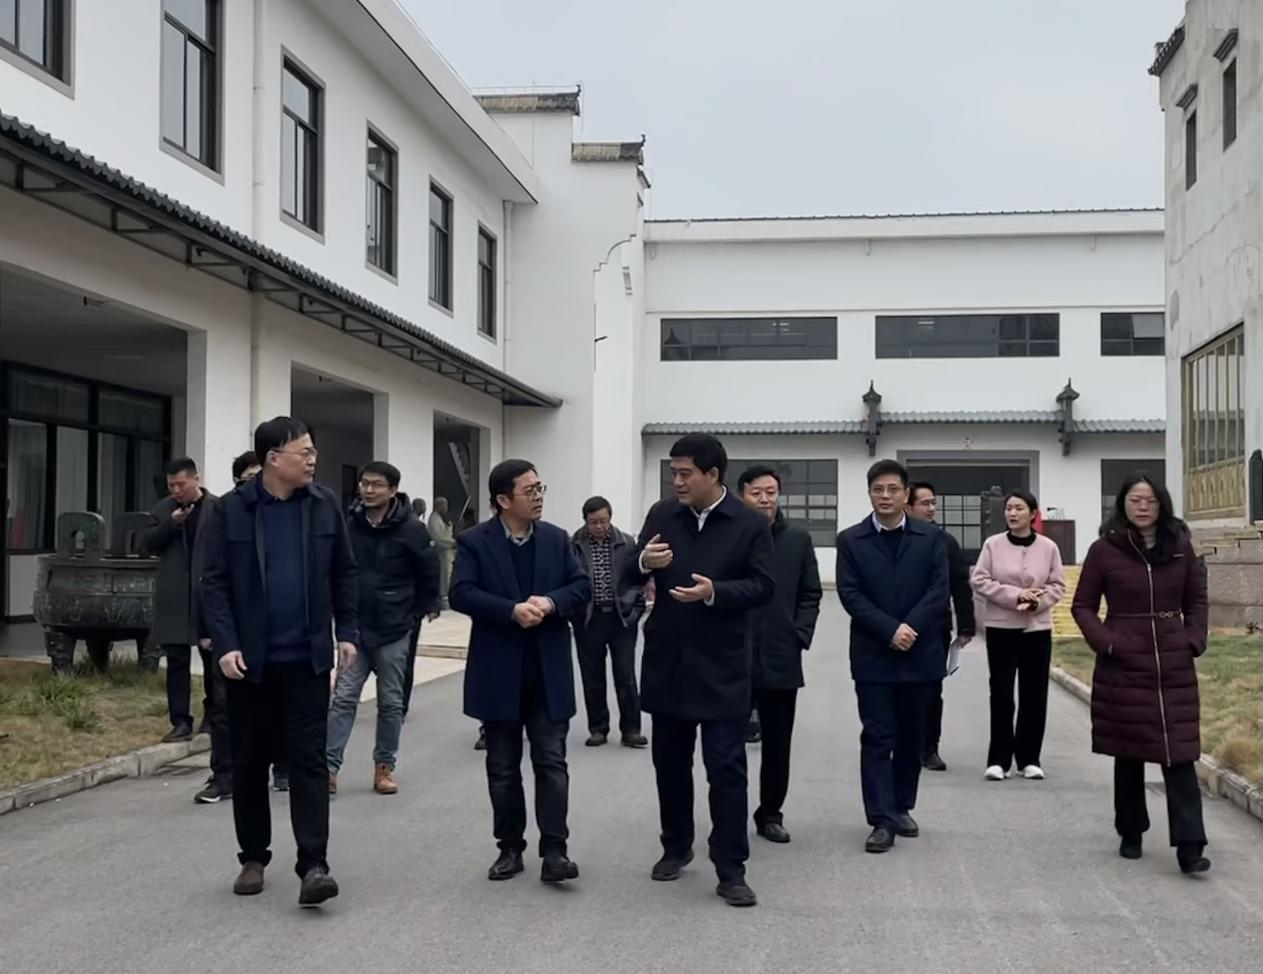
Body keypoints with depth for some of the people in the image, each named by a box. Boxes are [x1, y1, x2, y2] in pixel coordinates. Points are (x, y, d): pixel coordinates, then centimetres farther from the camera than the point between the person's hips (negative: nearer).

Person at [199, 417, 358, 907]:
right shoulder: (232, 509, -5)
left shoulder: (324, 504, 1)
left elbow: (343, 573, 8)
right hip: (250, 658, -1)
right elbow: (214, 581, -5)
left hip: (307, 656, 1)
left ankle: (313, 864, -3)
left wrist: (347, 632, 2)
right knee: (250, 761, 10)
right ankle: (253, 858, 24)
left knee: (309, 759, -2)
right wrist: (225, 645, -14)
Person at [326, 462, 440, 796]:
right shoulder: (350, 525, -3)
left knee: (390, 702, 8)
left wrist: (417, 612, 1)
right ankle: (329, 768, 0)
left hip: (394, 631, -2)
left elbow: (430, 573, -2)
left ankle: (384, 766, 20)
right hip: (355, 628, 2)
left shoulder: (411, 529, -10)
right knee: (343, 697, -1)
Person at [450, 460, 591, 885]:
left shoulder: (557, 539, 6)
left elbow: (582, 587, 2)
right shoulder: (474, 541, -4)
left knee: (551, 761, -2)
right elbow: (461, 594, -14)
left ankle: (553, 851, -1)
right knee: (503, 766, 8)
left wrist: (550, 602, -17)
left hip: (549, 671, 2)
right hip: (499, 672, -1)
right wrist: (512, 610, -24)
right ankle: (510, 847, 20)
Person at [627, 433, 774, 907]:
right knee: (669, 761, 15)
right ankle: (676, 847, 32)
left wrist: (715, 592, -25)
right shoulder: (661, 515, 3)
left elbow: (762, 588, -9)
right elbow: (627, 578, 4)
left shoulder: (751, 524, -5)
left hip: (721, 666, -3)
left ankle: (730, 870, 4)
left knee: (726, 767, -2)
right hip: (666, 660, 4)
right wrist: (643, 561, -19)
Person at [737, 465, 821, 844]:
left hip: (781, 657, 3)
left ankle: (770, 813, 21)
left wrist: (800, 636, -1)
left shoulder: (798, 539, 7)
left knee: (778, 743, 9)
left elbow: (811, 595, 10)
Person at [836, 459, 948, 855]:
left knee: (911, 738, 11)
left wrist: (910, 627, -17)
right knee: (877, 738, -3)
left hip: (920, 654, 2)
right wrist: (890, 630, -17)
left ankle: (902, 808, 25)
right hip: (873, 656, -2)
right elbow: (850, 595, -7)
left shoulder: (931, 538, 5)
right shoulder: (851, 540, 2)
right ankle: (882, 821, -3)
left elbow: (939, 591, -4)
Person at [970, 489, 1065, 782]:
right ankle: (999, 759, 8)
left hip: (1037, 628, 1)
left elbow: (1057, 586, 2)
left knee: (1034, 695, 5)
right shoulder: (992, 544, -4)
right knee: (1001, 693, 1)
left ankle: (1029, 758, 16)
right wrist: (1014, 595, -16)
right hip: (1000, 627, -1)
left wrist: (1036, 602, -16)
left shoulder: (1048, 547, -2)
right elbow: (979, 580, -6)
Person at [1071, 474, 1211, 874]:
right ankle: (1130, 834, 24)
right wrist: (1105, 642, -12)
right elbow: (1083, 606, 2)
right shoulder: (1104, 550, -4)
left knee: (1179, 754, -4)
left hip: (1175, 668, 1)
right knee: (1129, 755, 9)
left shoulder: (1180, 546, 3)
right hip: (1124, 667, -1)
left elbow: (1197, 599, 13)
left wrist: (1194, 640, -2)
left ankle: (1190, 847, -5)